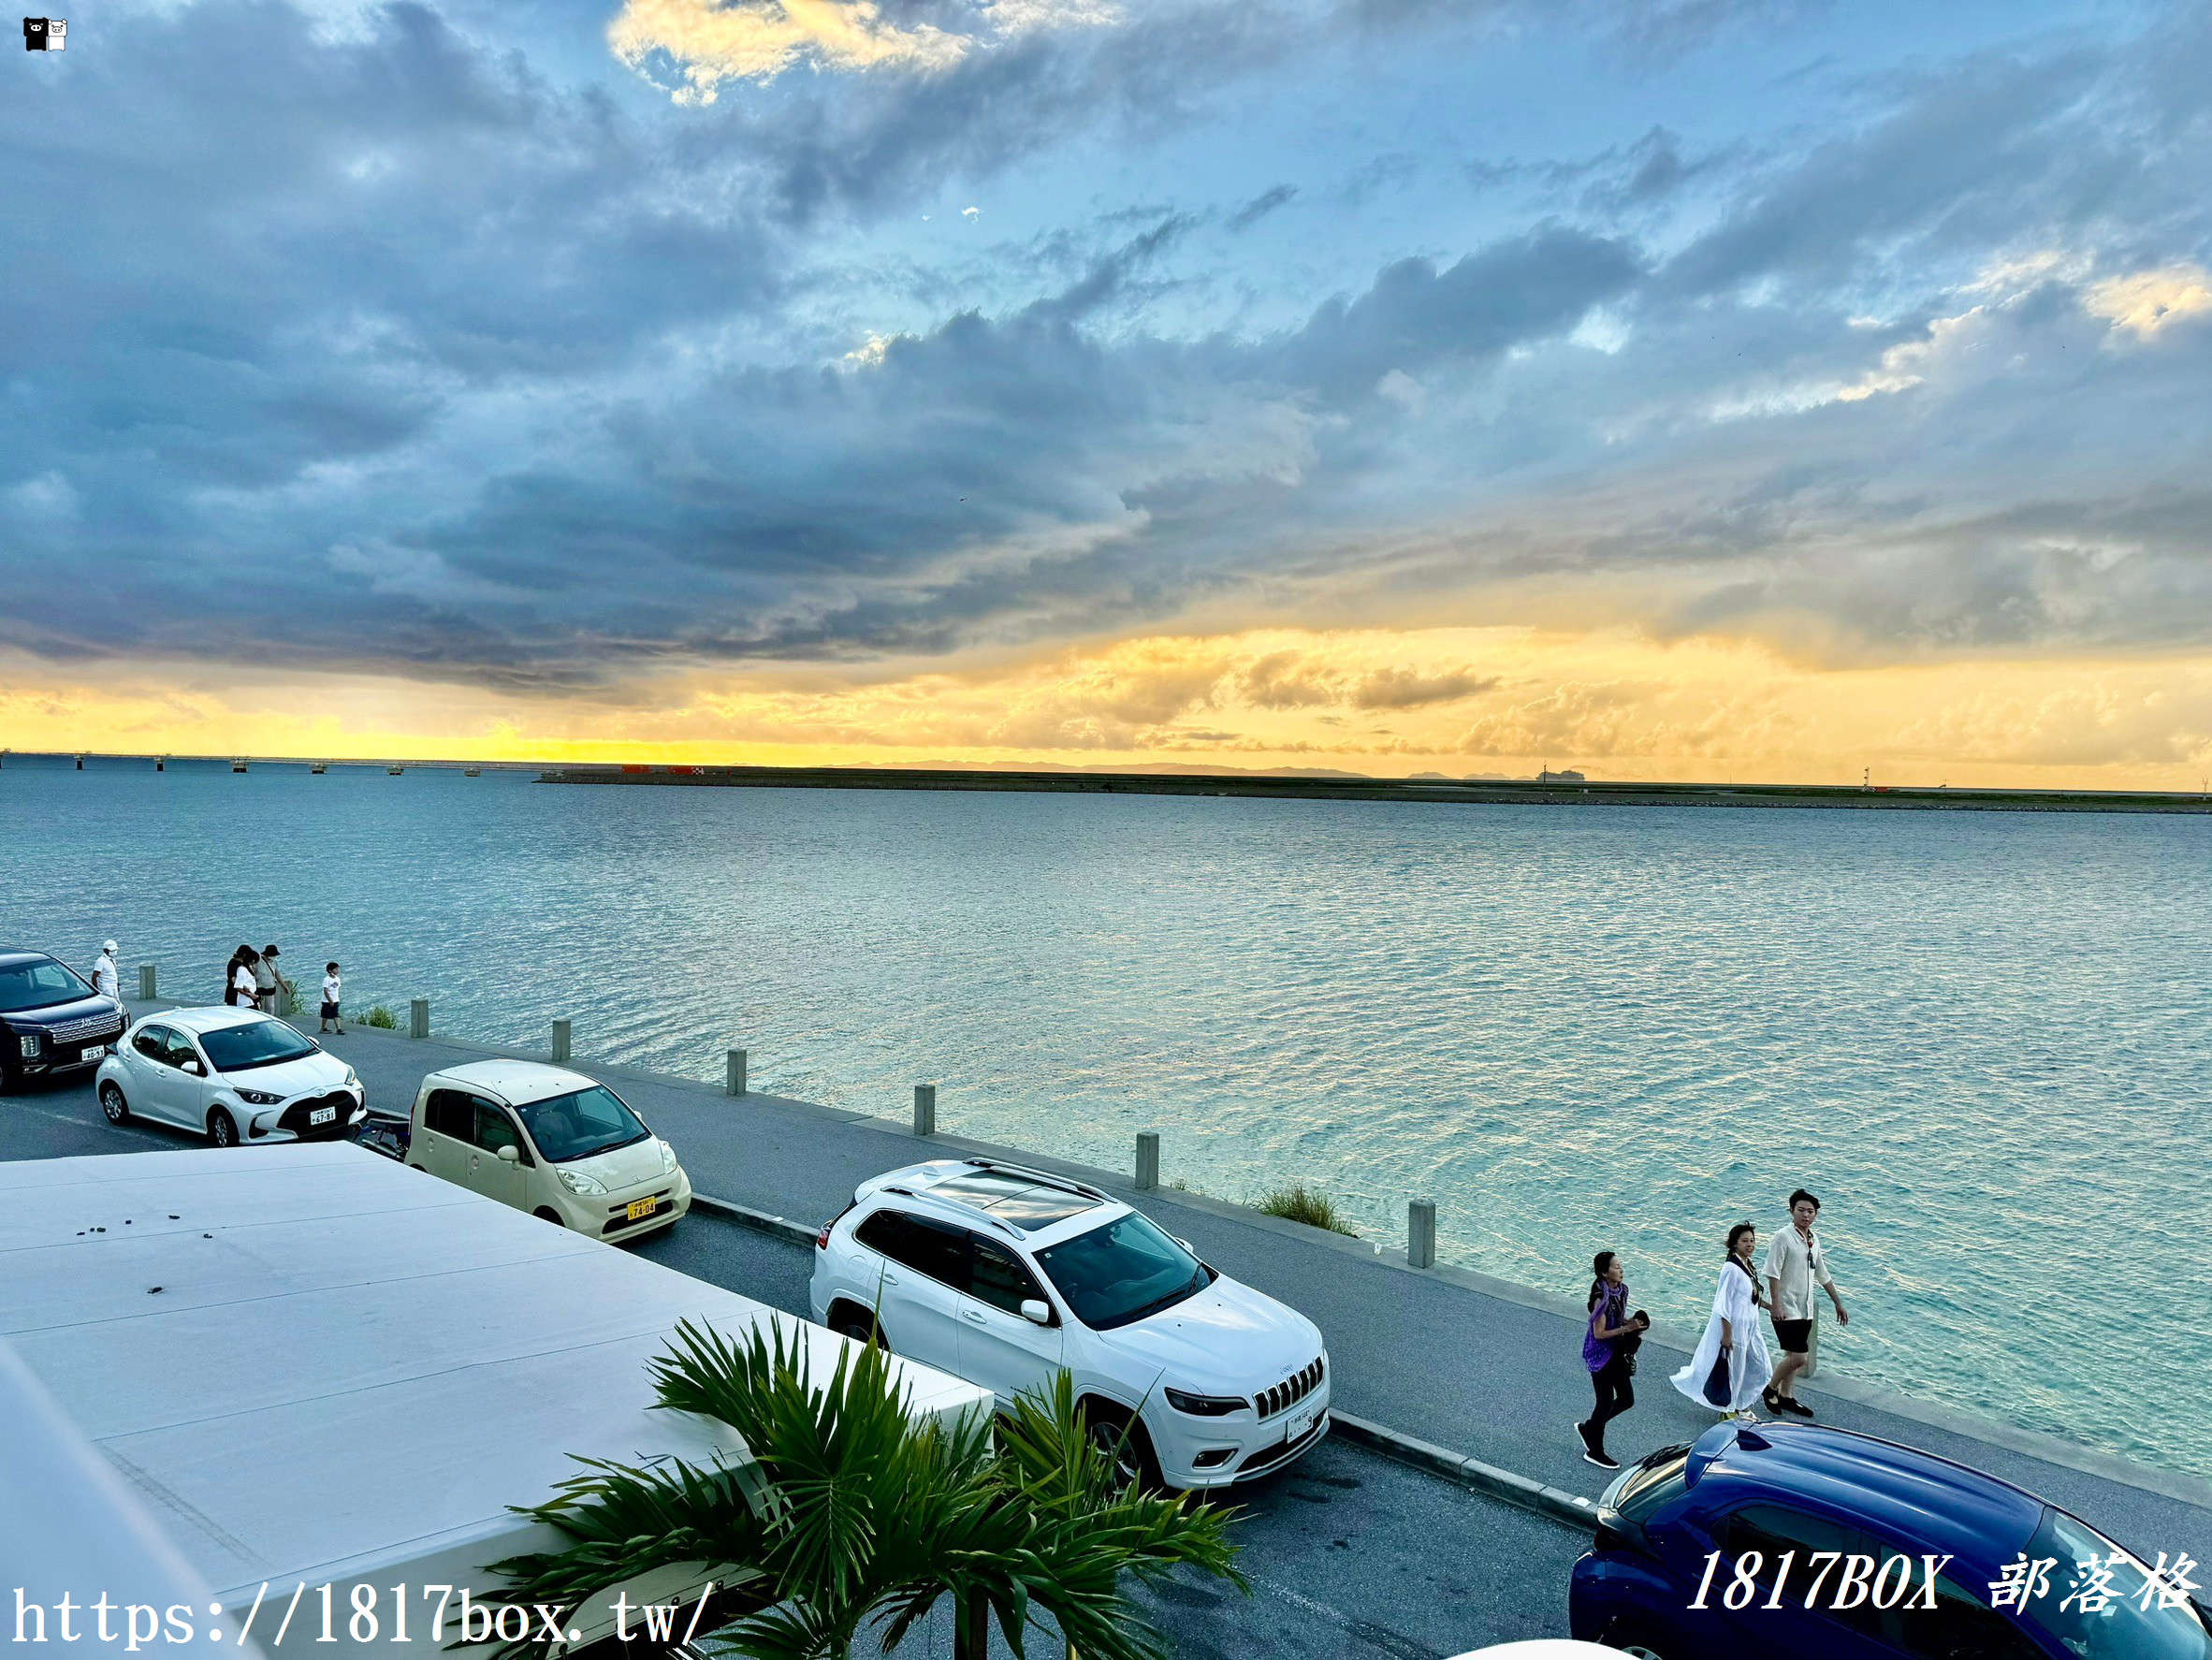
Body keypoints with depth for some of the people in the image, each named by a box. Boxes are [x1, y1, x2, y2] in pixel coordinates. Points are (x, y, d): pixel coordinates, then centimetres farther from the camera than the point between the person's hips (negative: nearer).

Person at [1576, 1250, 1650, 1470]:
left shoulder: (1622, 1289, -1)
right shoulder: (1601, 1298, -26)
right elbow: (1600, 1333, -23)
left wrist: (1631, 1321, -6)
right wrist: (1627, 1328, -22)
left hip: (1616, 1352, 8)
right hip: (1600, 1355, -8)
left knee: (1627, 1399, 14)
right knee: (1606, 1403, 5)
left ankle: (1588, 1429, 33)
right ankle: (1595, 1452, 24)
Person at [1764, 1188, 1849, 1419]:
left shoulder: (1814, 1239, 11)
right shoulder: (1783, 1237, -14)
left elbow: (1823, 1275, 22)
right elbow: (1773, 1274, -18)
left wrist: (1838, 1303, 22)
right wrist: (1776, 1304, -23)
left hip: (1805, 1309, 8)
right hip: (1786, 1310, -8)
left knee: (1794, 1356, 14)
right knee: (1798, 1357, -11)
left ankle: (1786, 1397, 27)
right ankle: (1771, 1389, 8)